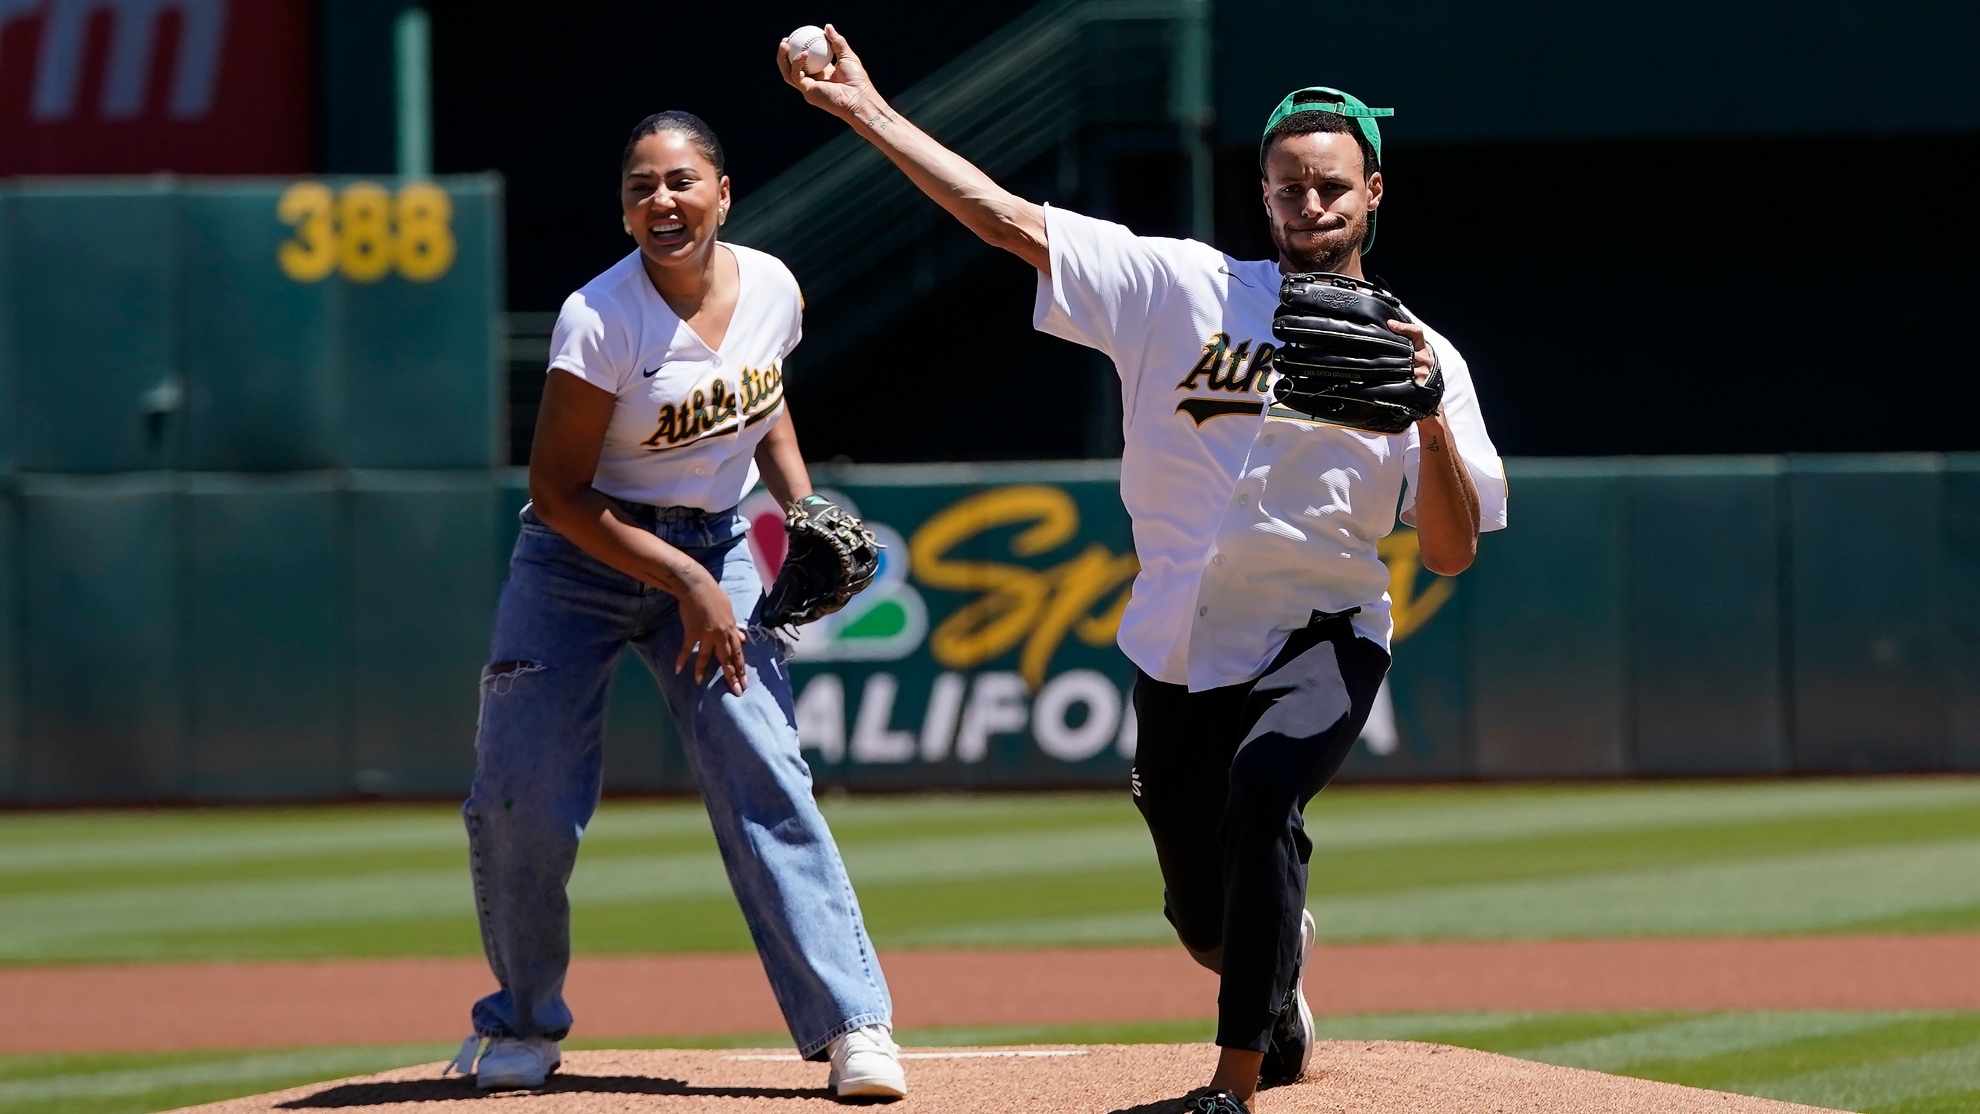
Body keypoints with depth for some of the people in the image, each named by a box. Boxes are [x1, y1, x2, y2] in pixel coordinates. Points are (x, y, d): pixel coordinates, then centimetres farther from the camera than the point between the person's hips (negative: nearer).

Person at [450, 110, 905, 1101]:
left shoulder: (771, 290, -6)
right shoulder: (600, 320, -22)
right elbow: (556, 494, -18)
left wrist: (804, 511, 1)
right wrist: (686, 585, -22)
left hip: (713, 549, 3)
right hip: (580, 560, -3)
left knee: (764, 778, -12)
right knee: (522, 801, -7)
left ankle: (851, 1023, -11)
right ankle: (525, 1021, 16)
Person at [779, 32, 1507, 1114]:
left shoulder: (1419, 356, -3)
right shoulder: (1182, 288, 0)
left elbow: (1452, 553, -9)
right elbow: (1011, 220, -5)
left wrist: (1432, 415, -25)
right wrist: (869, 113, -11)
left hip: (1321, 641, -3)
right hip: (1180, 649, 3)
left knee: (1261, 789, -33)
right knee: (1206, 915, 10)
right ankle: (1279, 1001, 49)